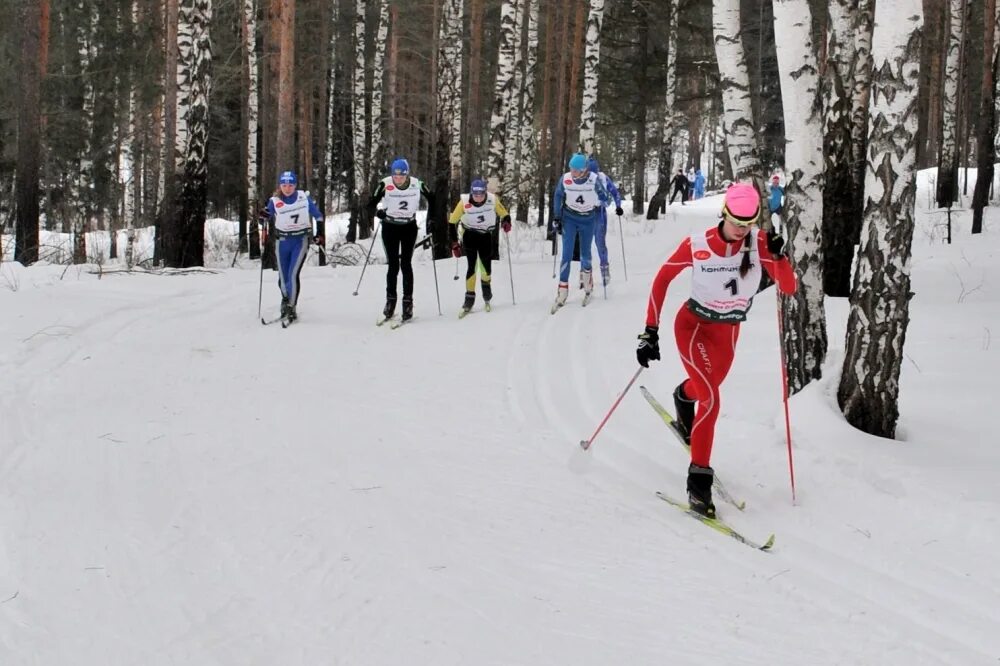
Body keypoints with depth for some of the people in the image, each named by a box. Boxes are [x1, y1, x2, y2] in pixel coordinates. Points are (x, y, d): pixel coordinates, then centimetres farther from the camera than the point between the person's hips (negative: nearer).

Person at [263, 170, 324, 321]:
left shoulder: (305, 197, -8)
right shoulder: (274, 202, -8)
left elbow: (317, 215, 4)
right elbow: (267, 220, 7)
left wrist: (319, 235, -2)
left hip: (301, 241, -2)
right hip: (282, 242, 2)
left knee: (293, 275, -16)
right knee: (283, 277, 9)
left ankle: (291, 308, -8)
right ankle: (286, 300, 35)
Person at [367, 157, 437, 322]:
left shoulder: (417, 184, -14)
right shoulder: (385, 185, -17)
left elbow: (431, 198, 5)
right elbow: (371, 205, -11)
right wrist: (378, 212, -31)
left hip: (409, 228, 0)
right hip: (390, 228, 0)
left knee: (406, 264, -4)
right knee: (393, 265, -1)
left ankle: (408, 302, 1)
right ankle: (390, 300, 12)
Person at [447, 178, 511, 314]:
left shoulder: (493, 200, -16)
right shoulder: (464, 202, -19)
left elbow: (504, 214, -1)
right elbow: (452, 222, -9)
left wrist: (506, 222, -24)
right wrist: (454, 243, -10)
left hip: (486, 235, 1)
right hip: (469, 235, -1)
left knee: (486, 265, 1)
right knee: (472, 266, -10)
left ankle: (486, 283, 34)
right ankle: (470, 296, -1)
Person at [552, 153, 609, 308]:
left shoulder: (593, 179, -19)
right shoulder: (565, 179, -14)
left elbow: (603, 197, -2)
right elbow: (558, 197, 4)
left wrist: (599, 205, -16)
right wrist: (556, 218, 4)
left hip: (588, 220, 0)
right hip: (569, 219, 0)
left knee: (585, 254, 8)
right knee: (567, 254, -11)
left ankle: (586, 277, 40)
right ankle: (563, 289, -6)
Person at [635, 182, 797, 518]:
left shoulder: (759, 244, -18)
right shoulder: (696, 246, -23)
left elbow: (789, 288, -19)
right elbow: (662, 279, -10)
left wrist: (778, 256, -38)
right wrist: (650, 331, -12)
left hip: (728, 333, 4)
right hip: (693, 326, -4)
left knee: (704, 390, 28)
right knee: (711, 400, -21)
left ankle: (683, 395, 66)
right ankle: (698, 479, -12)